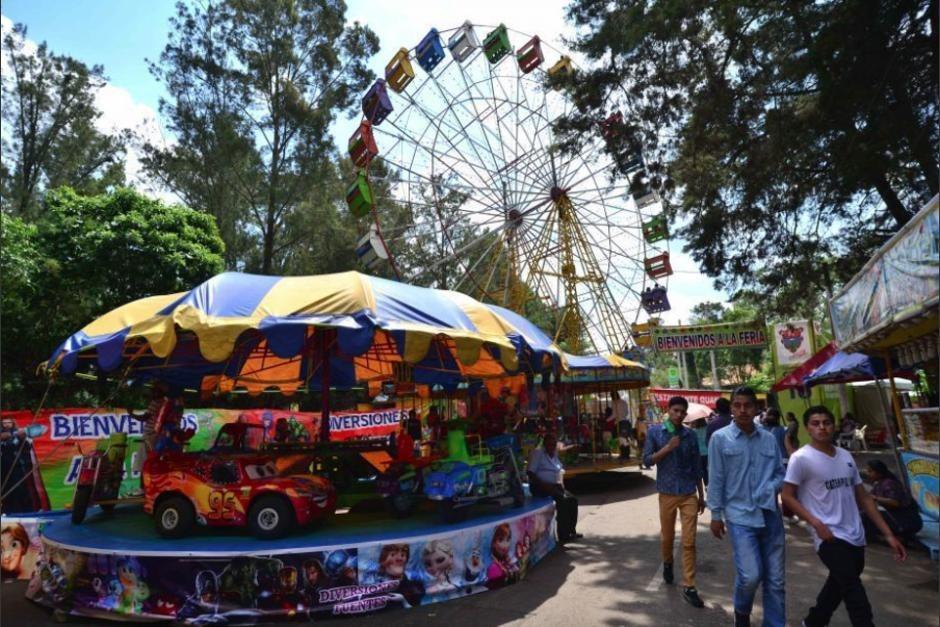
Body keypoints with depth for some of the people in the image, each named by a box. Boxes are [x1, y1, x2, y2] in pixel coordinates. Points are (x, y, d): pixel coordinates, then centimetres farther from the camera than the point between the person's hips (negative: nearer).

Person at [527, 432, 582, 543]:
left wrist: (560, 482, 1)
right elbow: (530, 473, -17)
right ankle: (563, 535, -19)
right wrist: (544, 485, -23)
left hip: (554, 486, 8)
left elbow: (560, 470, 21)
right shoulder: (537, 452, -10)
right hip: (539, 487, -8)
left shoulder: (554, 454, 15)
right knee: (562, 500, -26)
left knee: (573, 499, -8)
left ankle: (571, 530, 2)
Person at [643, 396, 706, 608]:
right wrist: (667, 447, -19)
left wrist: (701, 495, 10)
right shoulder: (655, 431, -5)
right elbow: (647, 460, -8)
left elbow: (696, 466, 7)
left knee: (689, 541, -1)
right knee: (667, 536, 15)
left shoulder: (690, 435, 1)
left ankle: (689, 587, 7)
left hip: (689, 494, 1)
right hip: (667, 493, -1)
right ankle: (667, 563, 44)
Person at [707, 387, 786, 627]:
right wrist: (716, 515, -1)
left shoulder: (769, 438, 4)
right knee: (750, 576, -9)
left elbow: (780, 472, 13)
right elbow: (716, 479, -3)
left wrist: (772, 488, -10)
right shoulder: (720, 438, -6)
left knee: (775, 580, 10)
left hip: (770, 514, 4)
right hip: (740, 516, -4)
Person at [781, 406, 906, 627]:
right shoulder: (801, 458, -11)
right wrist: (816, 523, -20)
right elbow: (788, 497, -10)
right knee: (855, 595, -15)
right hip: (831, 538, -7)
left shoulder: (846, 456, 9)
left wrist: (888, 534, 10)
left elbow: (863, 498, 13)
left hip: (856, 537, 7)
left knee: (838, 586, 21)